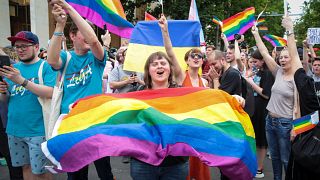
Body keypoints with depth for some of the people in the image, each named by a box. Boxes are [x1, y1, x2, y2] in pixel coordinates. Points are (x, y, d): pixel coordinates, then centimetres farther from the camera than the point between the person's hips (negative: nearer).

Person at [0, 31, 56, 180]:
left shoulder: (46, 67, -7)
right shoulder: (13, 68, 11)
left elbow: (51, 93, -21)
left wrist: (21, 81, -25)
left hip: (37, 130, -5)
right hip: (14, 129, 6)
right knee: (25, 166, 16)